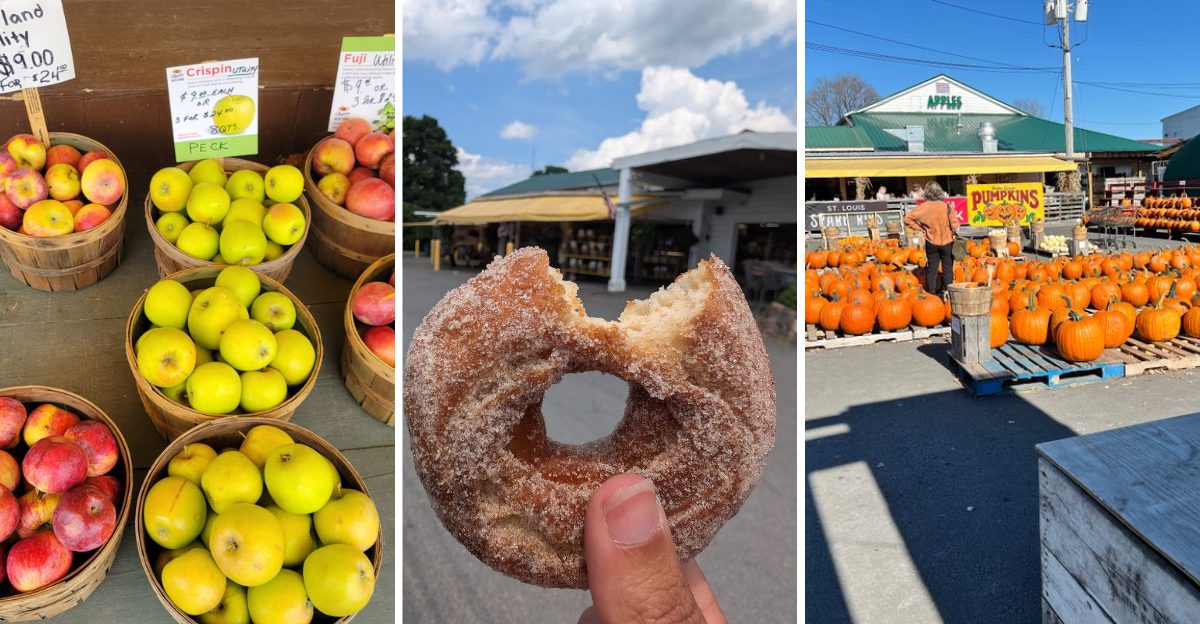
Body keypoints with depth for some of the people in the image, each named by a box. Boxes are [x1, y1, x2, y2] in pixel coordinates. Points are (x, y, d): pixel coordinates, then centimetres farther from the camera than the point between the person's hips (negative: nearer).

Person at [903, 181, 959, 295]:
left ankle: (931, 293, 12)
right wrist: (955, 234, 6)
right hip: (947, 242, 0)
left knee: (931, 269, 9)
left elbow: (907, 219, -11)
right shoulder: (947, 207, -11)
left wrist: (920, 228, -3)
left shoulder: (924, 207, -10)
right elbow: (955, 225, -13)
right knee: (947, 268, 10)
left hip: (931, 242, 1)